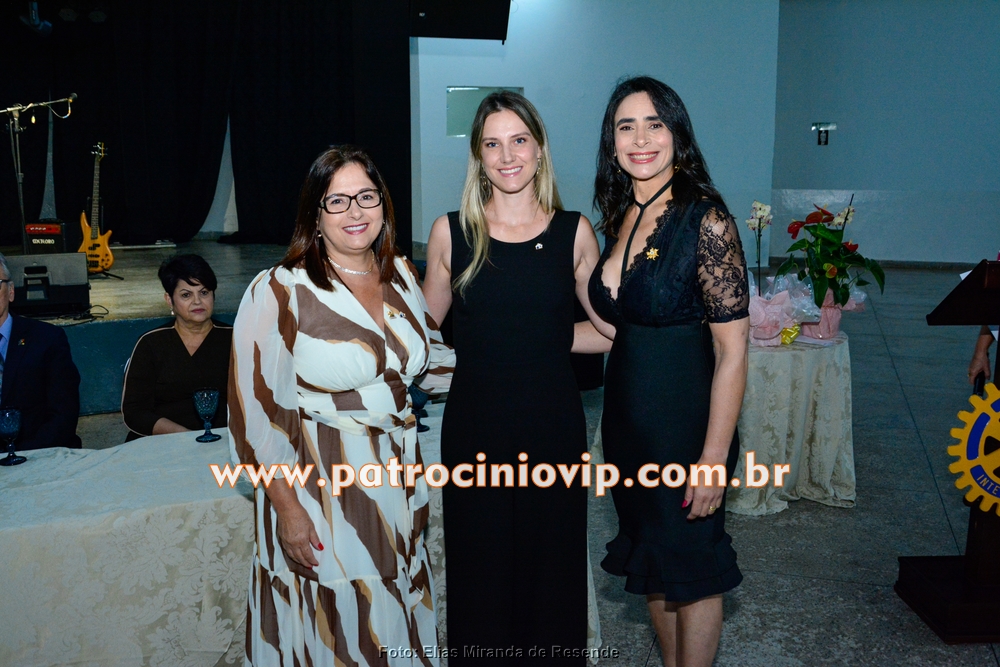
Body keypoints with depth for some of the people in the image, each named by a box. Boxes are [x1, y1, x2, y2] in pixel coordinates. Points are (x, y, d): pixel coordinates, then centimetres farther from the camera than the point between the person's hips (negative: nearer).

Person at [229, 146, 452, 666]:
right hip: (319, 485, -5)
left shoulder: (400, 275, 3)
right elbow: (253, 410, -13)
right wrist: (286, 507, -14)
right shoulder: (279, 292, -14)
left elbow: (429, 360, 18)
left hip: (399, 482, 6)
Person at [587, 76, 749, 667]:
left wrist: (714, 458, -19)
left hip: (685, 420, -7)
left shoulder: (705, 219, -16)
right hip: (627, 416, 7)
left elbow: (732, 351, -18)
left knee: (691, 568, 11)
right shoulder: (621, 218, 5)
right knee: (650, 558, 20)